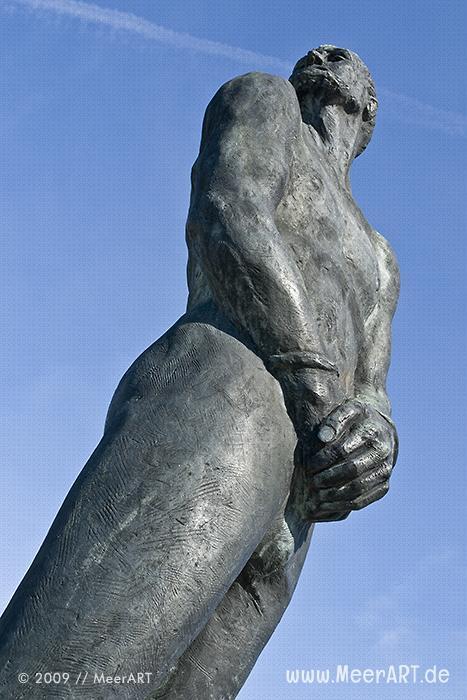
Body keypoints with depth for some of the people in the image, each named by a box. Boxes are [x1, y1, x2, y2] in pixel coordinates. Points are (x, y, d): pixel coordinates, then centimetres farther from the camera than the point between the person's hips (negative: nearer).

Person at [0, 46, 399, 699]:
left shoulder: (379, 261, 44)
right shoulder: (263, 99, 26)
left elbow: (370, 401, 26)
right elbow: (227, 226, 3)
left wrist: (375, 440, -1)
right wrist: (319, 397, -6)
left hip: (286, 521, 6)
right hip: (217, 403, -6)